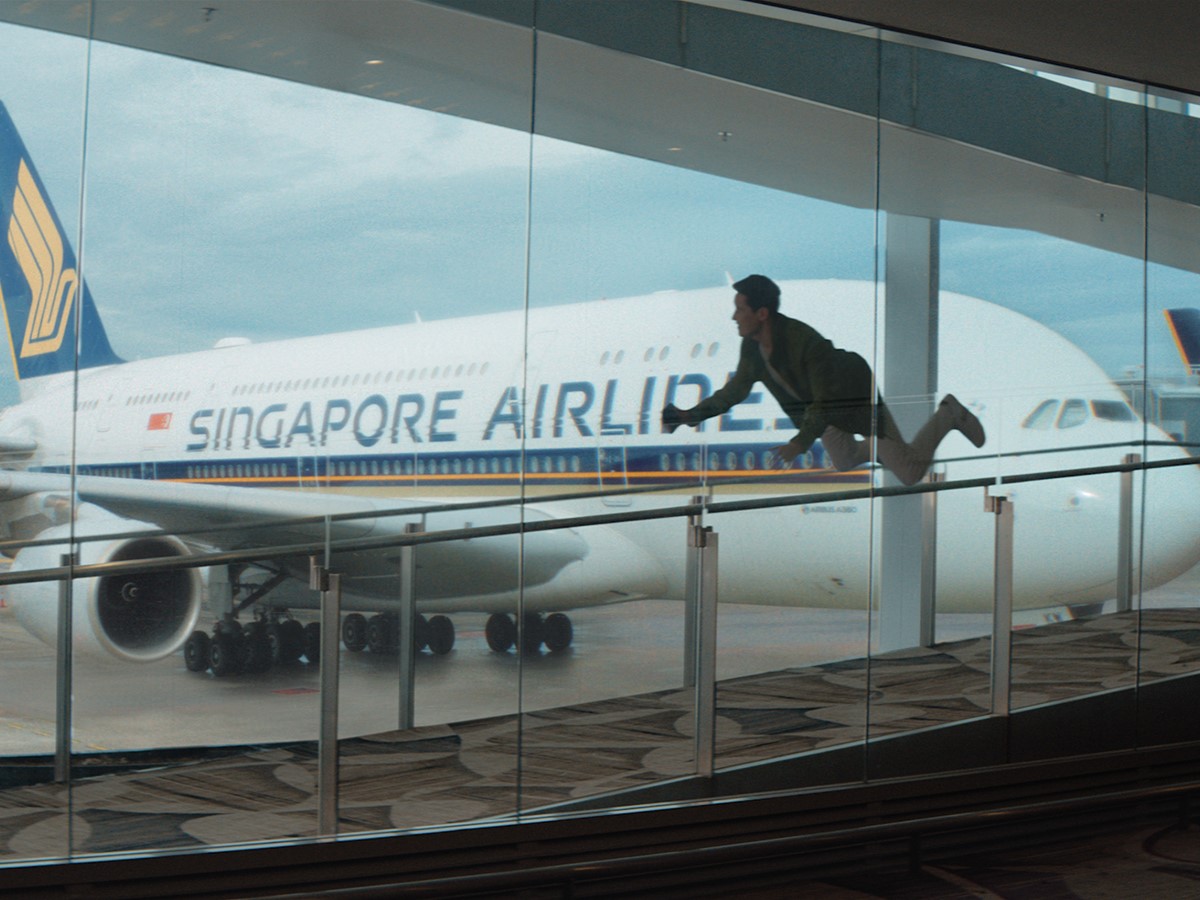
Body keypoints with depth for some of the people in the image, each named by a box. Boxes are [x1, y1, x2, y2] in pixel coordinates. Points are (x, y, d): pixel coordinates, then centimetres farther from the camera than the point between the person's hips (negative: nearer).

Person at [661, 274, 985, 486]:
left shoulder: (807, 342, -38)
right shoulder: (751, 346, -16)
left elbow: (824, 403, -37)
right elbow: (734, 392, -3)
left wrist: (798, 445, -49)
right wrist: (690, 415, -14)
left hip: (857, 402, -7)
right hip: (821, 408, 7)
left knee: (911, 474, -2)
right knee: (844, 464, 25)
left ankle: (949, 414, 19)